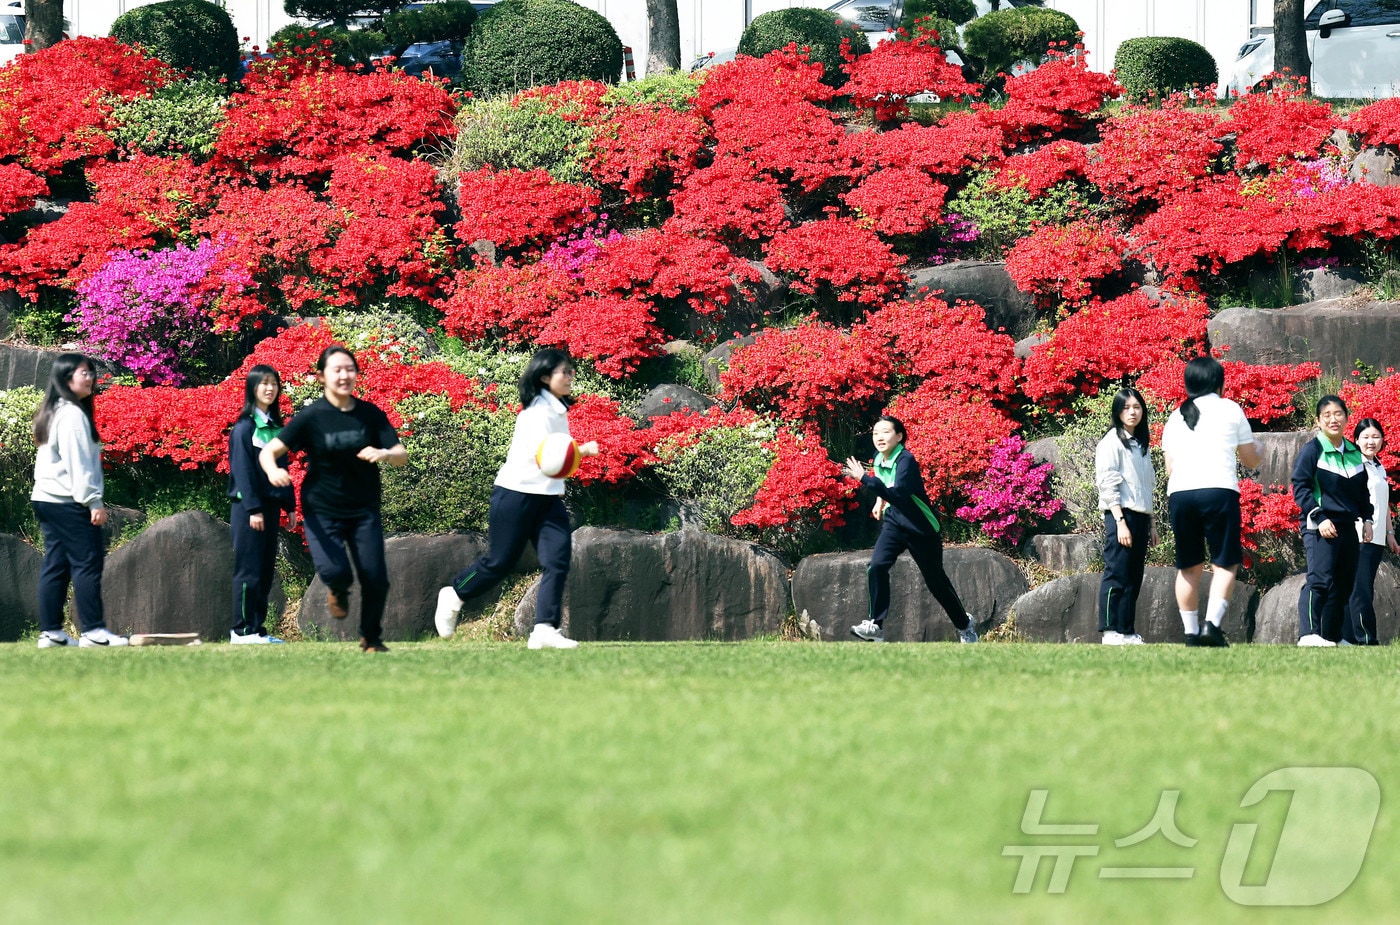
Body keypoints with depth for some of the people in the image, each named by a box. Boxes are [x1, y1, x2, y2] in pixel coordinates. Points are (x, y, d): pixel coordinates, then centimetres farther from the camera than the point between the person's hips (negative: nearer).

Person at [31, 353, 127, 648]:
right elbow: (78, 462, -17)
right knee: (87, 563, -9)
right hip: (69, 502, -10)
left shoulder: (53, 413, 18)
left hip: (46, 499, 10)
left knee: (55, 566, 8)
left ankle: (50, 632, 7)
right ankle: (93, 631, -11)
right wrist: (94, 502, -18)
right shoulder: (72, 414, -12)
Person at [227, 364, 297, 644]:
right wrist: (253, 509, -18)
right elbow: (243, 470, -13)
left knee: (266, 571, 7)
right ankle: (242, 630, -4)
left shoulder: (275, 426, 15)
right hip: (249, 507, -7)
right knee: (249, 570, -7)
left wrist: (290, 506, 14)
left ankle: (257, 629, 10)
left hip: (270, 505, 7)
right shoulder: (245, 427, -8)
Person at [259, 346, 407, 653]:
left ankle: (371, 638, 24)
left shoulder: (370, 414, -1)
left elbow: (402, 456, -3)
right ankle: (339, 592, 19)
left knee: (376, 579, -4)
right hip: (322, 510, -2)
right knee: (335, 572, -22)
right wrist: (273, 471, -34)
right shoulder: (311, 417, -8)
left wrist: (384, 454, -27)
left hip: (364, 510, 2)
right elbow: (268, 451, -10)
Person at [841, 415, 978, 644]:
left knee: (936, 581, 7)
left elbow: (898, 495, -40)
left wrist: (864, 479, -43)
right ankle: (876, 625, -17)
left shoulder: (906, 461, -25)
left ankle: (964, 624, 31)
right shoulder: (879, 459, -2)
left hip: (922, 528, -6)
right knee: (877, 566, -19)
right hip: (894, 523, 6)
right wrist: (880, 501, 14)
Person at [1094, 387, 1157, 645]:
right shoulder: (1112, 442, -5)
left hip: (1140, 516, 8)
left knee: (1134, 578, 6)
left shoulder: (1141, 444, 19)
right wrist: (1120, 522, -18)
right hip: (1120, 514, -8)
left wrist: (1151, 524, 17)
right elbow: (1108, 485, -12)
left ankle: (1127, 631, 7)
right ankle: (1111, 632, -10)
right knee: (1117, 575, -10)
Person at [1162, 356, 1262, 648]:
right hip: (1219, 490, -4)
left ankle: (1191, 632, 9)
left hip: (1179, 492, 4)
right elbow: (1250, 460, 16)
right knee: (1225, 563, -1)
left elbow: (1169, 468, 17)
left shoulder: (1175, 417, 20)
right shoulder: (1229, 409, 11)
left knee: (1189, 567, 11)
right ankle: (1212, 623, -18)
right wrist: (1259, 452, 39)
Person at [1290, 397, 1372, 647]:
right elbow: (1301, 487, -9)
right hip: (1320, 527, -7)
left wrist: (1366, 519, 12)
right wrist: (1319, 518, -17)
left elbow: (1363, 491, 25)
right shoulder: (1312, 450, -5)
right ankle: (1309, 634, -25)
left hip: (1347, 528, 7)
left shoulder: (1354, 453, 15)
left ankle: (1332, 637, 10)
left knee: (1343, 586, 5)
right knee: (1320, 579, -19)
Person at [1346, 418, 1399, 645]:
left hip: (1376, 538, 8)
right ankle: (1366, 639, -13)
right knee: (1361, 590, -11)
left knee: (1364, 589, 6)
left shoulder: (1379, 468, 20)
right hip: (1359, 538, -8)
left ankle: (1349, 637, 7)